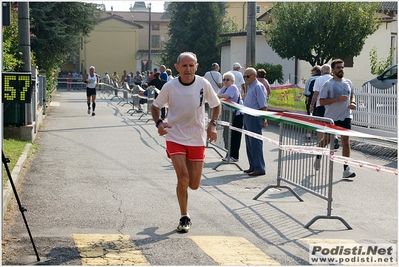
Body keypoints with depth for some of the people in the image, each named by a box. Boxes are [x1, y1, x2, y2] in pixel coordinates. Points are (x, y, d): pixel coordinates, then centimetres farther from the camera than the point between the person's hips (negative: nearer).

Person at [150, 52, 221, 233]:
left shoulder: (204, 84, -7)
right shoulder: (170, 87, -11)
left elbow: (216, 105, 9)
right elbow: (155, 107, 3)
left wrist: (212, 124, -7)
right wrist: (159, 123, -16)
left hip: (197, 139, 2)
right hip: (175, 138, -2)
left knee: (194, 185, 4)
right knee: (183, 179, -14)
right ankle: (184, 217, 7)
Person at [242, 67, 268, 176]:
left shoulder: (258, 87, -11)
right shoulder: (250, 87, 18)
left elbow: (263, 105, -17)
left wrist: (264, 119, -21)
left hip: (254, 117, -10)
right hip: (247, 117, 10)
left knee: (255, 143, -8)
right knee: (249, 143, 14)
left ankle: (259, 168, -5)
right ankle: (253, 166, 22)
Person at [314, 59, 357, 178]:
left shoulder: (348, 83, 7)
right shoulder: (328, 84, -9)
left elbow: (352, 95, 24)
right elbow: (322, 101, -13)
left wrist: (352, 103, 2)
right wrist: (338, 99, -23)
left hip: (345, 116, 3)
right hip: (331, 117, -2)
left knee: (345, 141, -7)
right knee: (326, 140, 12)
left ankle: (346, 170, -6)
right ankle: (318, 156, 43)